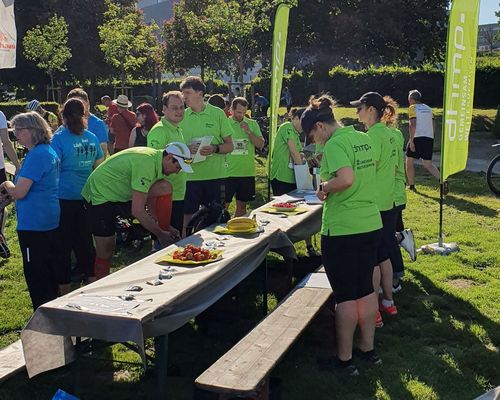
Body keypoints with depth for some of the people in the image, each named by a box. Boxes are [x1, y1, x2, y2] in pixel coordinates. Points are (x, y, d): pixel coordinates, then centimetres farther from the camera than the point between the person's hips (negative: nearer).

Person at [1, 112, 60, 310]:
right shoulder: (49, 151, 11)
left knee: (35, 273, 0)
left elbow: (18, 192, -22)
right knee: (50, 269, 18)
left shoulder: (36, 155, -19)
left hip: (33, 224, -10)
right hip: (51, 221, 10)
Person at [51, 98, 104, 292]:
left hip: (64, 198, -1)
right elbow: (100, 166, 1)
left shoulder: (59, 138, -6)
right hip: (87, 197, 1)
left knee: (63, 243, 8)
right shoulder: (92, 138, -4)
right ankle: (92, 278, 23)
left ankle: (64, 288, 15)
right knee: (86, 240, 13)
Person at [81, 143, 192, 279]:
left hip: (120, 192, 8)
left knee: (165, 188, -9)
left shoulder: (155, 157, 0)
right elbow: (137, 210, -30)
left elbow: (151, 198, 4)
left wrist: (166, 227, -1)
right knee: (105, 252, -6)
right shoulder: (146, 163, -29)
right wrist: (160, 234, -21)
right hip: (100, 195, -8)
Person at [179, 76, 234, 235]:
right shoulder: (182, 116, 6)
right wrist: (187, 149, -11)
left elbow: (230, 146, 3)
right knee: (187, 216, 5)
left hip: (214, 175, -1)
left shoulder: (218, 114, 1)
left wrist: (215, 149, -17)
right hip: (189, 175, 1)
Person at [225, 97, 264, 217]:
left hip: (247, 172, 3)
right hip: (228, 172, -3)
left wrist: (249, 132, -12)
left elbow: (260, 144, 0)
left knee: (242, 205, 12)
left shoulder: (252, 124, 7)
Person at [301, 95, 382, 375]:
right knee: (366, 289, 18)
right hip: (371, 224, 8)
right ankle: (368, 348, 31)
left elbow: (345, 179, -31)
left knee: (345, 295, 2)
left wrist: (324, 188, -13)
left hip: (342, 230, -8)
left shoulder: (335, 144, -16)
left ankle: (344, 359, 14)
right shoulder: (364, 139, 9)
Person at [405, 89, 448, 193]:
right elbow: (433, 125, 17)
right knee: (428, 165, 8)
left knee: (409, 161, 12)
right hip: (429, 138, 6)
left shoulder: (412, 108, -2)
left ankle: (411, 186, 15)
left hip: (417, 138, -6)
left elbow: (413, 124, -14)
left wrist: (411, 140, -16)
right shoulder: (428, 108, 18)